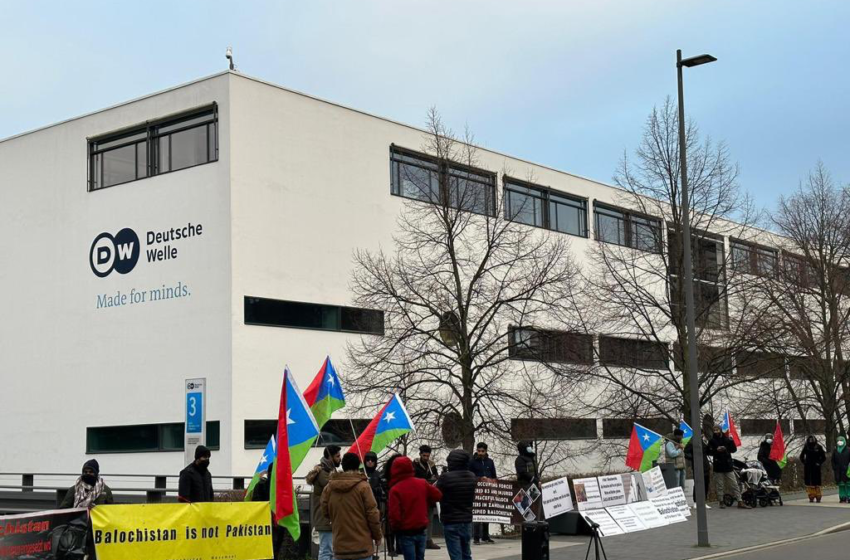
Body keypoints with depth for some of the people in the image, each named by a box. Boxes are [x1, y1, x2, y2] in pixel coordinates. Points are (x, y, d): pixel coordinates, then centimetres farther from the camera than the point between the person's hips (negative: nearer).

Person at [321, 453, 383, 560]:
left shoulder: (329, 487, 1)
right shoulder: (363, 486, -9)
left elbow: (325, 512, 9)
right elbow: (372, 514, -8)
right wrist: (377, 536, 4)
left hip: (339, 546, 3)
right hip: (362, 546, -3)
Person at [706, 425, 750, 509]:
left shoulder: (727, 439, 8)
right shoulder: (712, 441, 3)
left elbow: (734, 449, 7)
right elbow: (709, 452, -4)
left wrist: (731, 442, -11)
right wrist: (716, 450, -19)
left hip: (728, 465, 1)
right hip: (718, 465, -1)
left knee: (734, 485, 0)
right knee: (719, 486, 2)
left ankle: (740, 502, 0)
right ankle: (721, 502, 11)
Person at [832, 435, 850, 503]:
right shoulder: (835, 451, 9)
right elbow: (833, 461, 13)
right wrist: (834, 469, 4)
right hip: (838, 471, 3)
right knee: (841, 485, 3)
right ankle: (842, 498, 5)